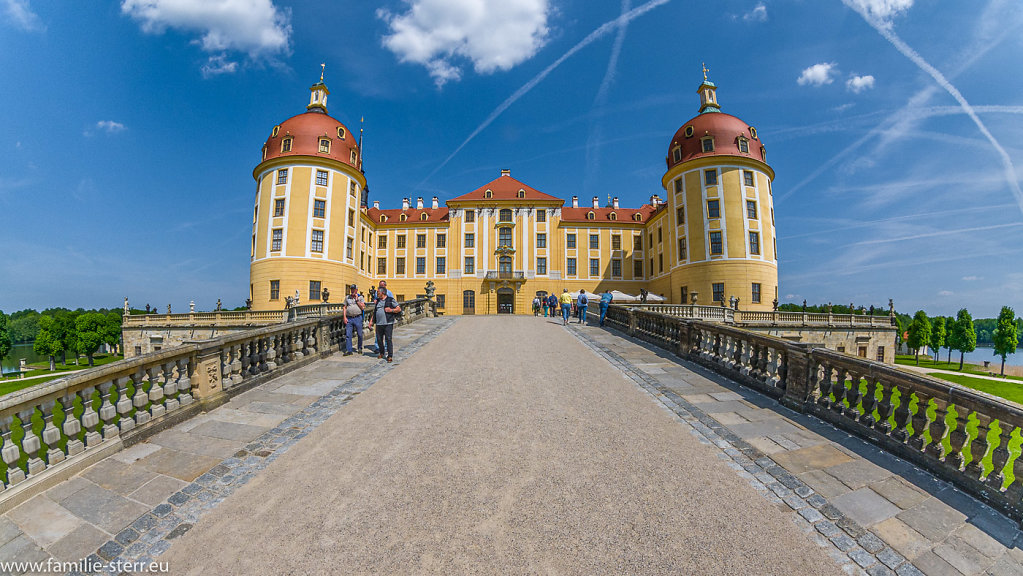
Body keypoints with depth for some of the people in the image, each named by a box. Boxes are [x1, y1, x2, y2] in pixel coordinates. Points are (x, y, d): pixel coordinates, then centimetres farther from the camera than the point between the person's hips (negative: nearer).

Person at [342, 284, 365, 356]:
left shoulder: (360, 297, 6)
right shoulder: (347, 297, 13)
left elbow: (363, 307, -3)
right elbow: (345, 307, 12)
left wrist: (357, 300, -6)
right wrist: (344, 317, 2)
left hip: (358, 318, -2)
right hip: (349, 318, 2)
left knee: (360, 334, 5)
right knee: (348, 334, -3)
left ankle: (360, 349, 21)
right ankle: (348, 350, 0)